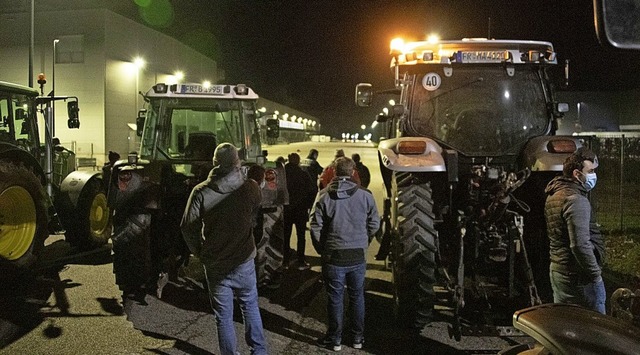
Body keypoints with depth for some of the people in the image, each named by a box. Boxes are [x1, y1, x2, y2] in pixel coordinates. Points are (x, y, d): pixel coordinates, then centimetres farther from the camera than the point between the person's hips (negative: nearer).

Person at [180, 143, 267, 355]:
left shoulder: (201, 192, -12)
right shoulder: (251, 188, -10)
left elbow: (187, 227, -8)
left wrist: (199, 253, 5)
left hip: (215, 265, -1)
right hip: (244, 261, 1)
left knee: (223, 316, 12)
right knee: (250, 307, 21)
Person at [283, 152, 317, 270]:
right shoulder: (303, 174, -11)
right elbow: (313, 191, -11)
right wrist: (308, 205, 0)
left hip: (286, 209, 2)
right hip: (300, 210, -2)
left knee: (286, 235, 13)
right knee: (301, 235, 7)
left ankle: (285, 261, 17)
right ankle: (301, 262, 8)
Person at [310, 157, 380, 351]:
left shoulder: (324, 196, -8)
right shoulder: (365, 195, -5)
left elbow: (315, 226, -7)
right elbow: (374, 224, 2)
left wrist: (322, 250, 8)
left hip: (333, 256, -1)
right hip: (358, 256, 2)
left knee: (335, 299, 11)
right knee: (357, 296, 17)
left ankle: (335, 339, 23)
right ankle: (358, 337, 28)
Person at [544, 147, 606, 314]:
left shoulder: (554, 195, 11)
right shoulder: (576, 200, -20)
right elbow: (580, 245, -27)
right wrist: (595, 274, -16)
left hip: (557, 270, 9)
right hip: (579, 276, -9)